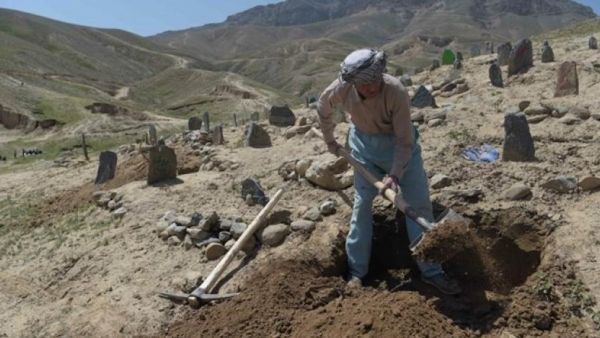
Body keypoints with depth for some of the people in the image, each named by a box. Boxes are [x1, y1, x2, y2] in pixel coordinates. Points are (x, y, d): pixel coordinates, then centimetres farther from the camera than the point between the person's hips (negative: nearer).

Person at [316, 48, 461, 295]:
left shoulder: (396, 92, -31)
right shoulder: (340, 89, -22)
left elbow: (405, 141, -25)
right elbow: (323, 109, 2)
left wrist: (395, 175, -33)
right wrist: (330, 142, 10)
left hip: (398, 143, -2)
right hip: (364, 143, 2)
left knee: (419, 204, -2)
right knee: (362, 204, 2)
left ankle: (431, 271, 9)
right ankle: (356, 271, 14)